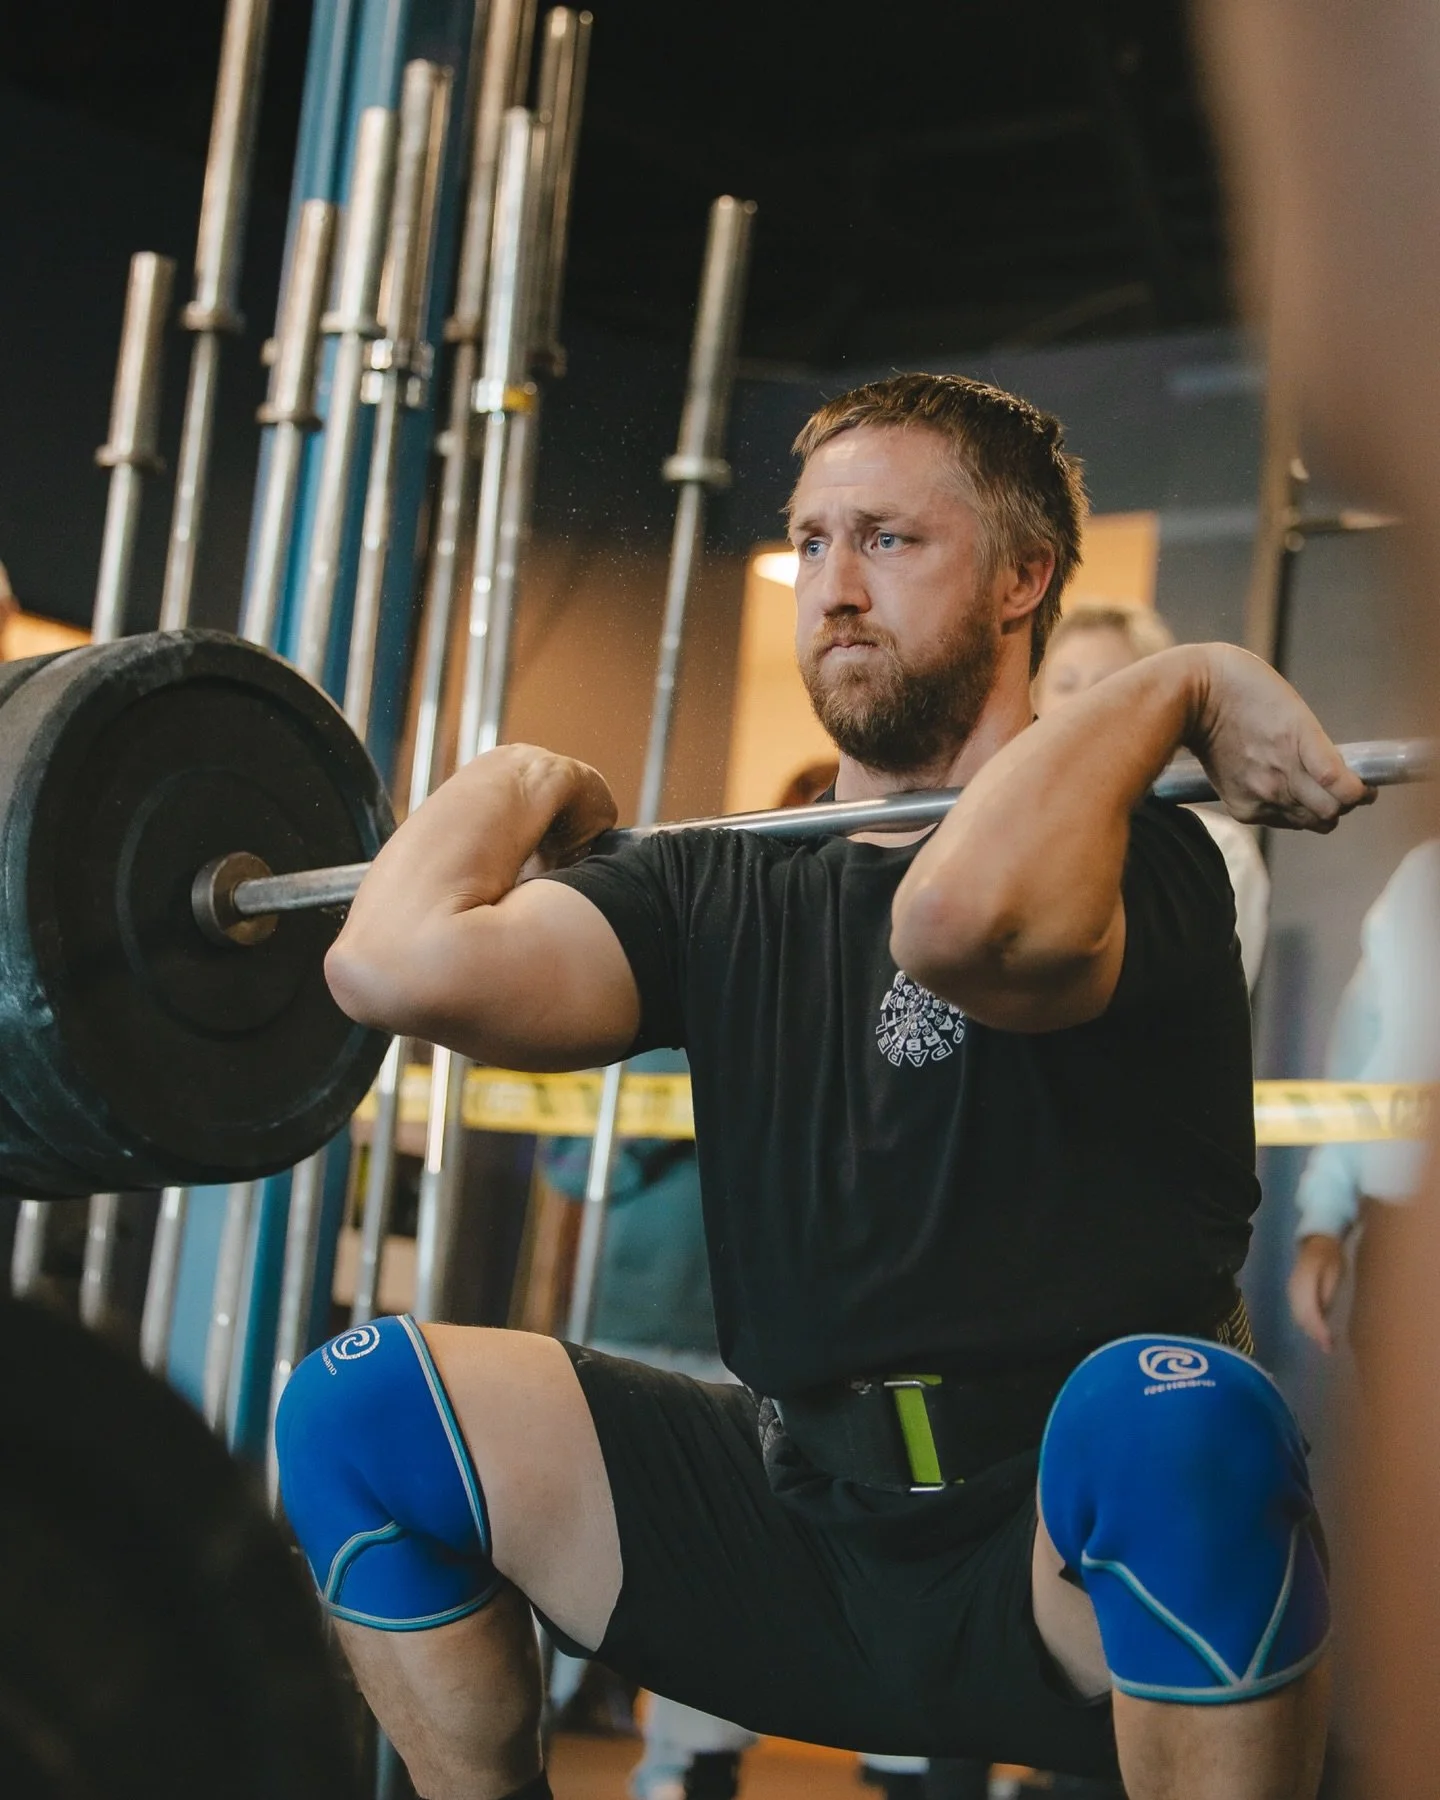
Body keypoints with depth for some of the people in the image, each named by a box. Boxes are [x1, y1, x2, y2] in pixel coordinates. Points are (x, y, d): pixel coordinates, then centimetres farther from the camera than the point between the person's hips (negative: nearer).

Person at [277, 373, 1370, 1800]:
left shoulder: (1127, 854, -9)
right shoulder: (727, 893, 8)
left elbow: (969, 910, -37)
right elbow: (402, 964, -9)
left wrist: (1178, 685, -22)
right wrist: (522, 784, 8)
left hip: (1082, 1556, -5)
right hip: (810, 1547, 5)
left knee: (1170, 1412, -39)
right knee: (362, 1408, -5)